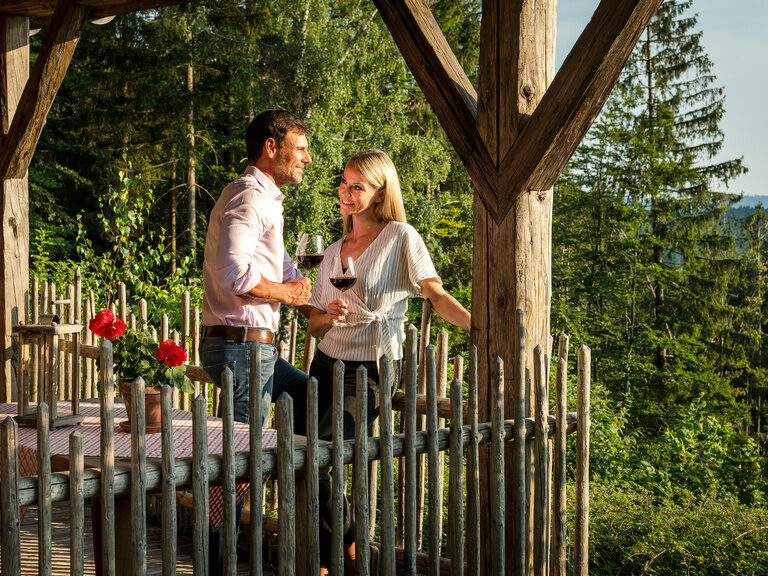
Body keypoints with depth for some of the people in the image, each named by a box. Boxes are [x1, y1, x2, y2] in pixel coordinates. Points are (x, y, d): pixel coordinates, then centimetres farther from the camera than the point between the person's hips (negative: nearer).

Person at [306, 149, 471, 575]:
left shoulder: (400, 237, -3)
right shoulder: (335, 252, 15)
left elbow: (437, 296, -11)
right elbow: (314, 324, 14)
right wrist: (329, 315, -9)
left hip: (372, 370, -6)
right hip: (327, 363, 6)